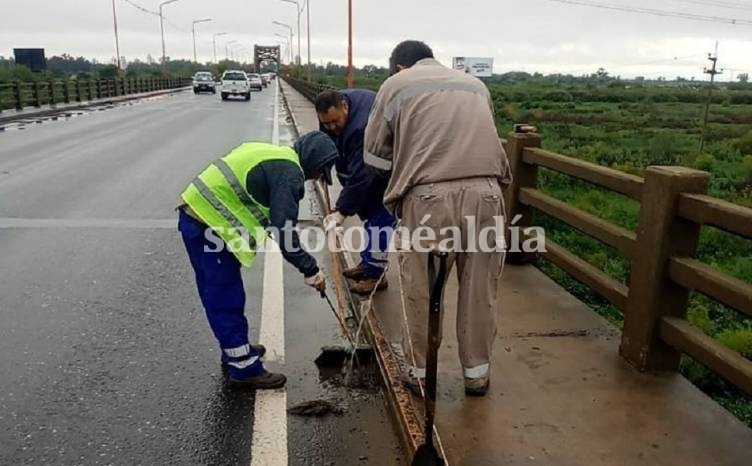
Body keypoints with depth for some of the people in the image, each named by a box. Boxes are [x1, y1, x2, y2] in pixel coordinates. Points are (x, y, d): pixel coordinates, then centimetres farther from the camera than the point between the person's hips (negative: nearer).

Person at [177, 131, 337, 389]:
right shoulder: (288, 173, -15)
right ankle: (244, 368, 8)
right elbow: (284, 231, -19)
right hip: (208, 224, -10)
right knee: (227, 299, -2)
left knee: (221, 295, 20)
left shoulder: (274, 155, 16)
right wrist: (311, 271, -11)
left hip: (197, 214, 10)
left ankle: (235, 349, 34)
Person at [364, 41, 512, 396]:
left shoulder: (396, 84, 15)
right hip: (485, 191, 3)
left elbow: (374, 153, 15)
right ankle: (477, 372, 29)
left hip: (428, 195, -3)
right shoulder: (475, 84, 26)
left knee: (421, 291, 13)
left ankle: (421, 371, 27)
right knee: (479, 290, 15)